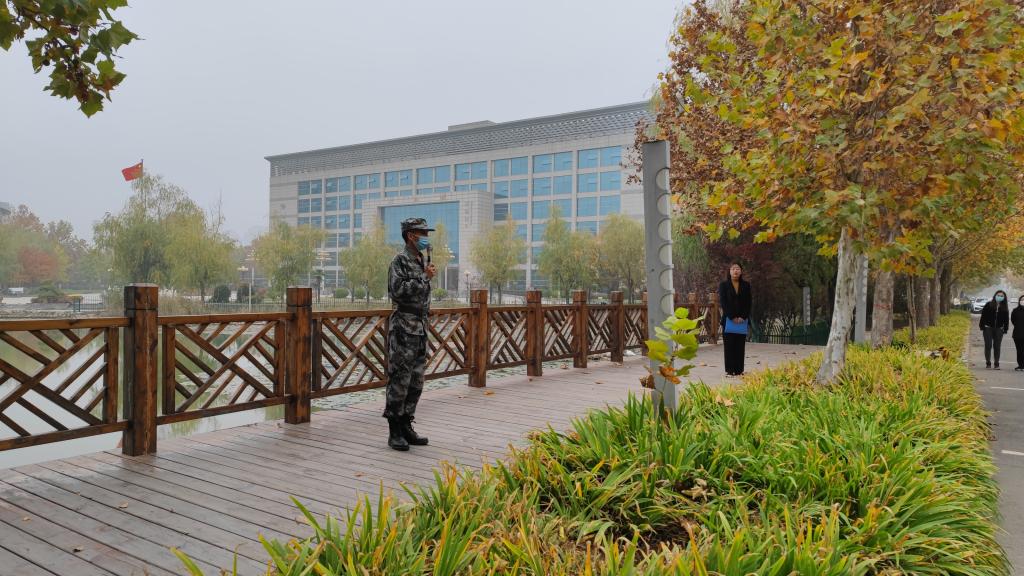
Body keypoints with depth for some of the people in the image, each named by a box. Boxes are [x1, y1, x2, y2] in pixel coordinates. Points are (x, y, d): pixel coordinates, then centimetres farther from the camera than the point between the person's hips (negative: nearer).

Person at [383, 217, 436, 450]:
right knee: (399, 380, -5)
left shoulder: (421, 262, 17)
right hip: (403, 328, -9)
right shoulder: (400, 260, -8)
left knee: (416, 382, 10)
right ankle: (394, 432, 2)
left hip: (420, 328, 9)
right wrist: (424, 277, -15)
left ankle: (406, 427, 19)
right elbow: (398, 290, -21)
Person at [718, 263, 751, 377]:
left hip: (742, 320, 2)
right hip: (728, 320, -2)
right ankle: (729, 370, 2)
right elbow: (723, 302, -5)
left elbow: (748, 303, 4)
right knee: (729, 345, -1)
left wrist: (743, 317, -8)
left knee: (740, 346, 3)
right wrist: (732, 317, -12)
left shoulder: (746, 285, 9)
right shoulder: (723, 285, 2)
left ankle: (739, 370, 7)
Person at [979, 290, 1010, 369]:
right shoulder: (988, 305, -2)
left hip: (999, 329, 2)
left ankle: (996, 364, 9)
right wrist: (982, 326, -6)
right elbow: (983, 315, -2)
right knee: (988, 345, -1)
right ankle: (988, 362, 7)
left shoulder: (1005, 308, 5)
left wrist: (1005, 329, 3)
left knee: (997, 346, 4)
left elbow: (1006, 319, 9)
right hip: (988, 328, -2)